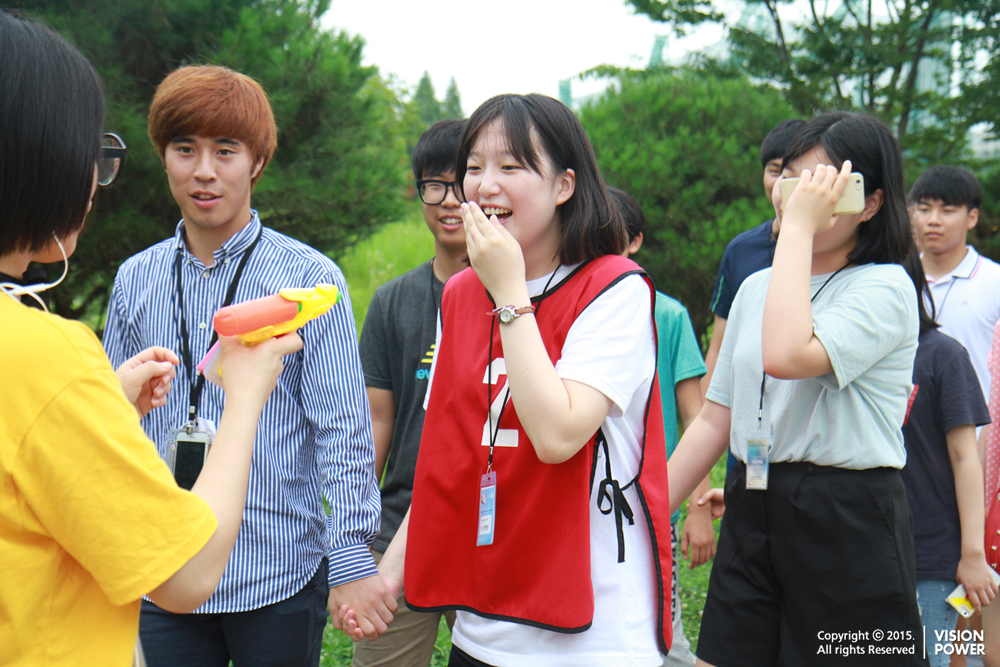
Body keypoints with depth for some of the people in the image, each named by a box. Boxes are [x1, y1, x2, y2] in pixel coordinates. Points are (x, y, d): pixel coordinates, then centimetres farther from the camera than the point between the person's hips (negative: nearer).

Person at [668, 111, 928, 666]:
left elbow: (788, 355, -28)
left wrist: (799, 226, -19)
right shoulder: (755, 288, 13)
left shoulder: (885, 288, -8)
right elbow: (715, 417, 16)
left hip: (849, 526, -6)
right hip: (750, 514, 6)